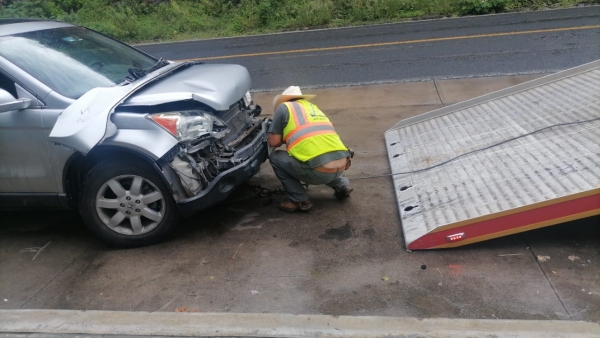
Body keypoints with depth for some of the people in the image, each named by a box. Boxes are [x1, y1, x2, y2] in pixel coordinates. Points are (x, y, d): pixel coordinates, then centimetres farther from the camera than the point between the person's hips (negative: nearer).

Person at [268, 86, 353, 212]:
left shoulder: (284, 107, 11)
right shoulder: (312, 107, 29)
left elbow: (274, 142, 9)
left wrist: (285, 137, 30)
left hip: (319, 171, -7)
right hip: (341, 165, 7)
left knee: (275, 158, 15)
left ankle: (300, 200, 10)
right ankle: (342, 186, 23)